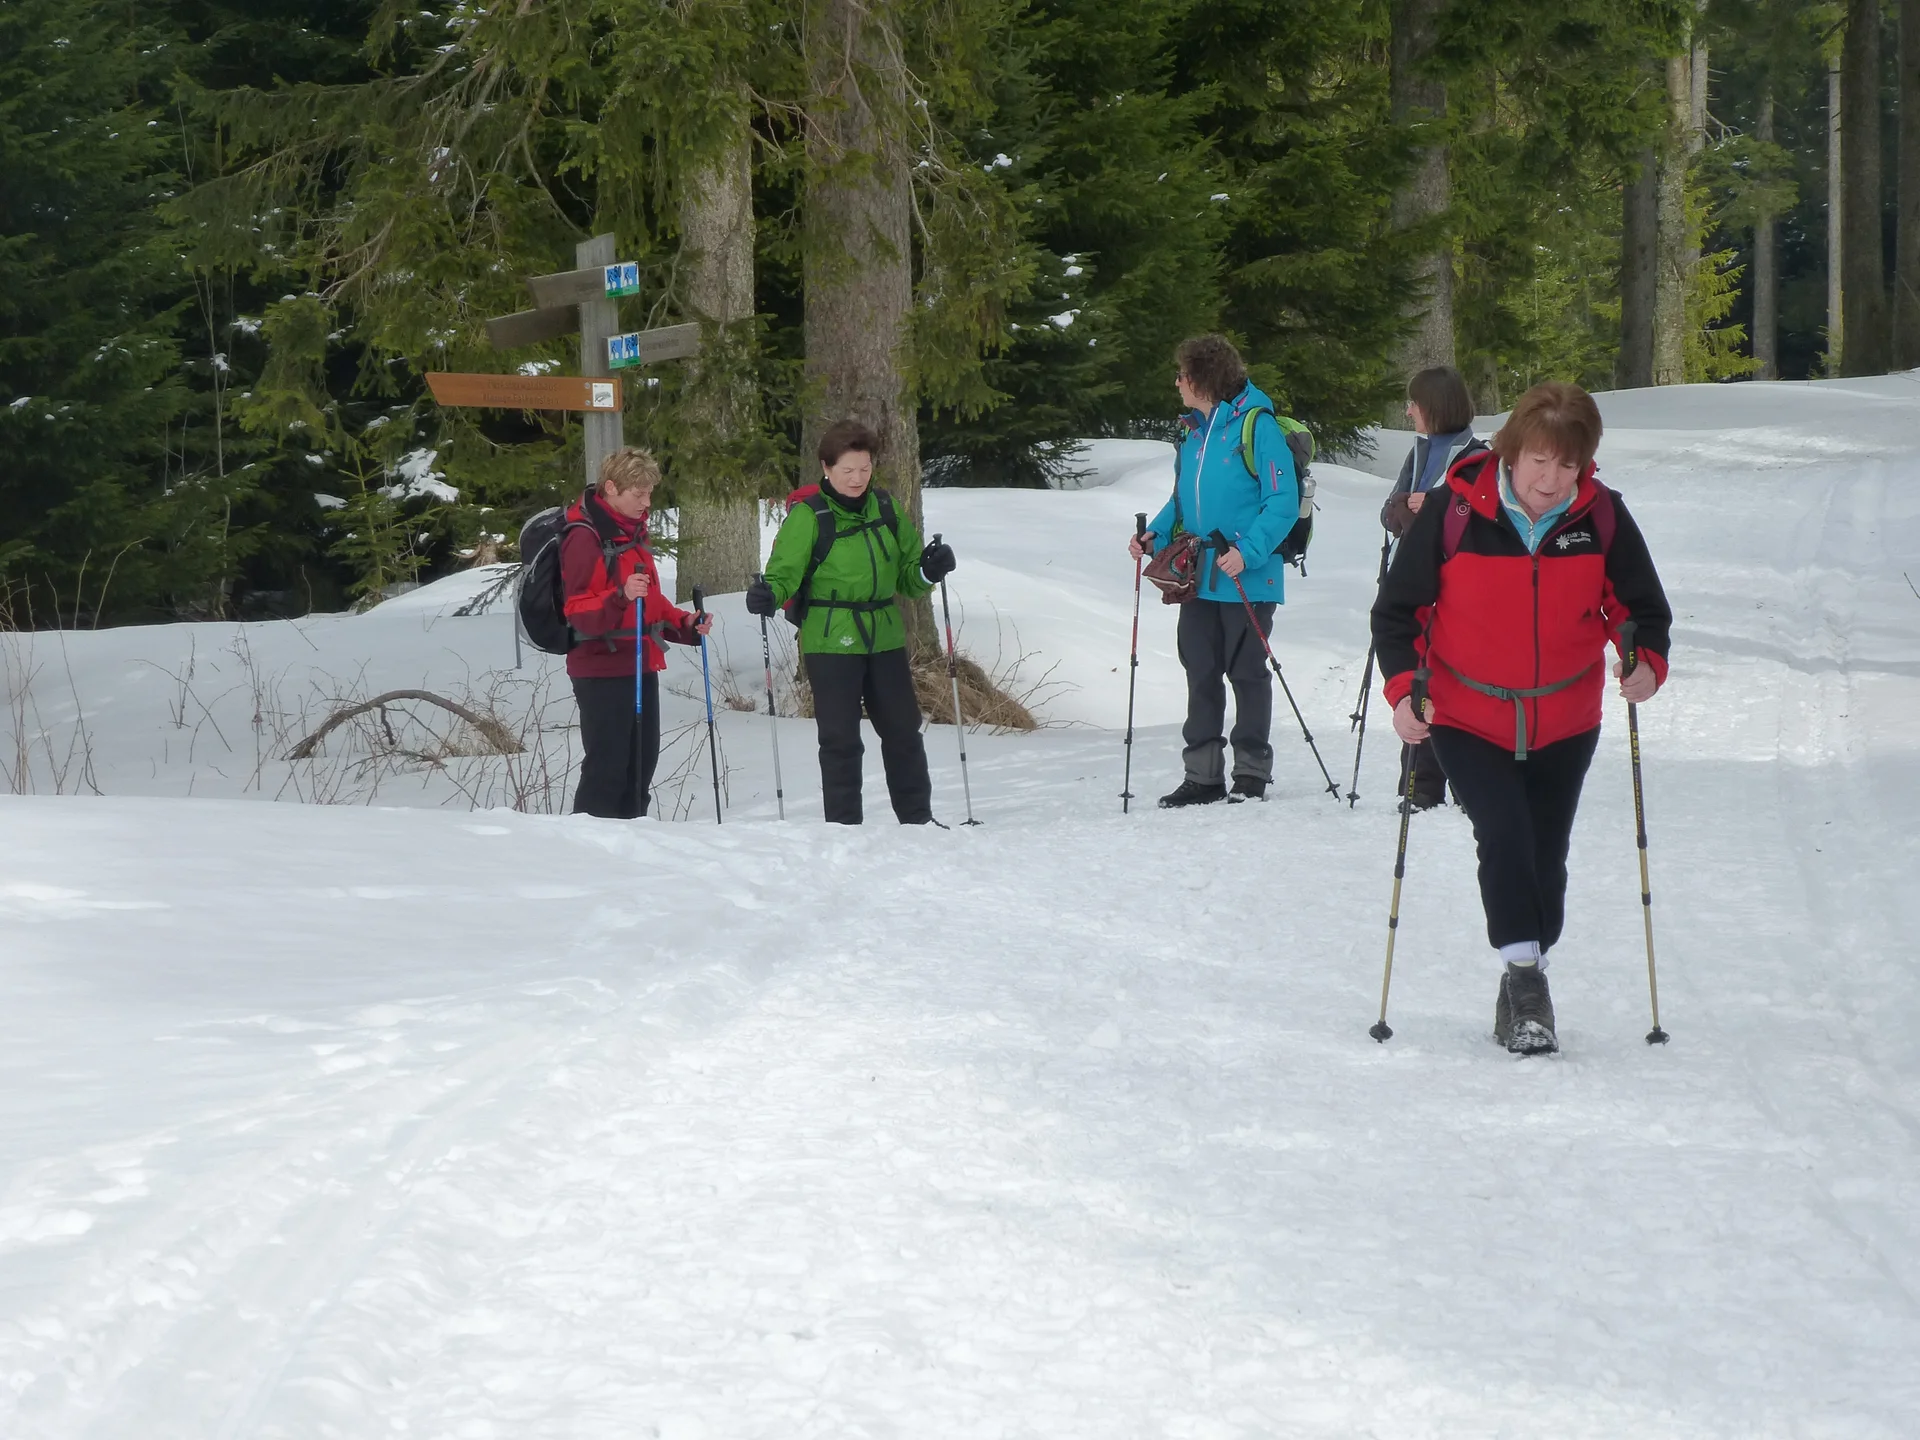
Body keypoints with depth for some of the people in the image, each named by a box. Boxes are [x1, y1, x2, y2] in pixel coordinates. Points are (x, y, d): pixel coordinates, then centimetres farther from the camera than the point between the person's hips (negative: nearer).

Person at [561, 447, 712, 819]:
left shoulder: (631, 532, 16)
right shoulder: (585, 537, -13)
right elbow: (579, 611, -19)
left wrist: (684, 624, 12)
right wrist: (621, 597, -35)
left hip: (639, 668, 9)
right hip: (602, 671, -9)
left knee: (641, 763, 12)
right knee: (607, 767, -11)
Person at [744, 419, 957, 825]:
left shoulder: (886, 509, 8)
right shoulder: (808, 516, -7)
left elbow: (908, 577, 14)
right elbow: (785, 573, -9)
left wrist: (929, 570, -7)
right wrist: (767, 594, -30)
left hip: (885, 639, 5)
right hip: (830, 643, -5)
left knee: (903, 732, 12)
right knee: (840, 740, -2)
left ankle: (918, 820, 25)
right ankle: (844, 828, 6)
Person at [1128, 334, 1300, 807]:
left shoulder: (1257, 426, -12)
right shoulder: (1194, 431, 13)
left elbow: (1283, 503, -15)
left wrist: (1247, 552, -24)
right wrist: (1155, 536, 4)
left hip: (1248, 579, -7)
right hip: (1198, 579, 7)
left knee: (1247, 674, 2)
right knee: (1200, 675, 8)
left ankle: (1252, 773, 10)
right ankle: (1203, 774, 14)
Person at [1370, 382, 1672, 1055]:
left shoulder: (1602, 517, -9)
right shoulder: (1453, 513, -15)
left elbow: (1643, 608, 2)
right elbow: (1398, 609, -5)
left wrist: (1647, 662, -19)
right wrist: (1403, 687, -18)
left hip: (1564, 725, 3)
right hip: (1467, 720, -2)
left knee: (1544, 858, 9)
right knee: (1504, 834, -21)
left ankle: (1524, 989, 25)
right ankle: (1523, 973, -13)